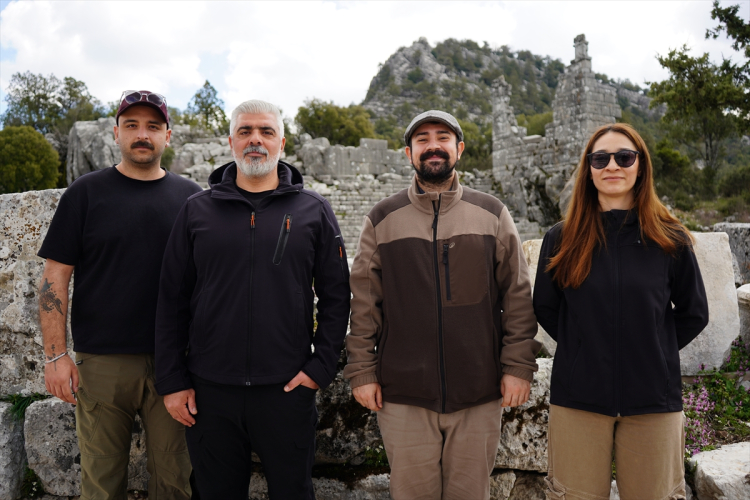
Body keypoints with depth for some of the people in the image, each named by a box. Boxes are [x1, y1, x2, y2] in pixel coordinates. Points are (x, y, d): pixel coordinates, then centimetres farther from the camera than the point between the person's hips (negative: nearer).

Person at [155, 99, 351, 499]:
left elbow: (336, 298, 3)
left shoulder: (313, 211, 3)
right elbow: (172, 301, 5)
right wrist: (172, 382, 1)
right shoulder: (197, 210, 5)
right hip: (209, 391, 1)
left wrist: (320, 368, -4)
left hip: (287, 390, -1)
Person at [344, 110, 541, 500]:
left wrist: (518, 366, -2)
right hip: (403, 396, 0)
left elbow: (518, 296, 4)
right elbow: (364, 304, 4)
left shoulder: (492, 215, 6)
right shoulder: (382, 219, 6)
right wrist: (362, 371, 0)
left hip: (479, 395, 1)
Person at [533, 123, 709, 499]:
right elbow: (544, 309, 10)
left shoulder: (670, 240, 0)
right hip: (578, 400, 0)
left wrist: (652, 351, 3)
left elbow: (694, 314, 9)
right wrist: (582, 349, 3)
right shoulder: (562, 239, 0)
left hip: (652, 400, 0)